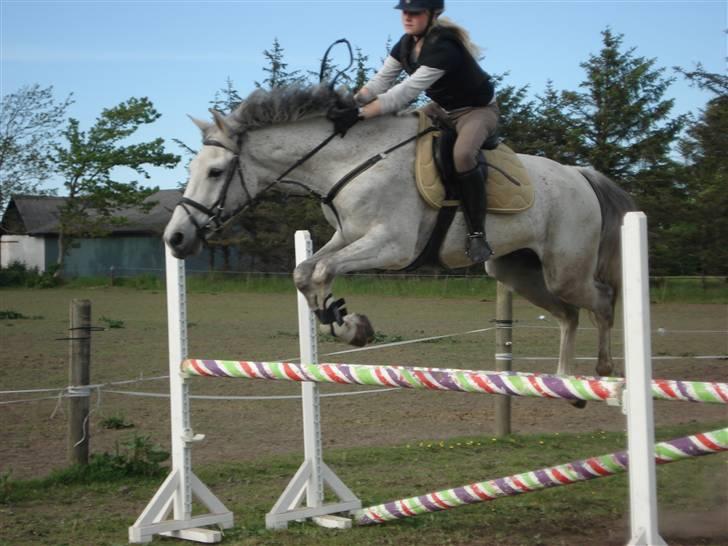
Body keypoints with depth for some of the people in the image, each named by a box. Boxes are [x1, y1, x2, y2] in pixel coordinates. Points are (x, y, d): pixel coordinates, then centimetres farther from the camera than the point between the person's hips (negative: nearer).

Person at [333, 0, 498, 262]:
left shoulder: (443, 48, -32)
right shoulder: (406, 44, -5)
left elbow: (406, 92, -37)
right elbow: (380, 82, -7)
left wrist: (360, 114, -42)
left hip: (478, 110, -9)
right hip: (443, 108, 9)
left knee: (462, 155, -36)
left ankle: (477, 234, -26)